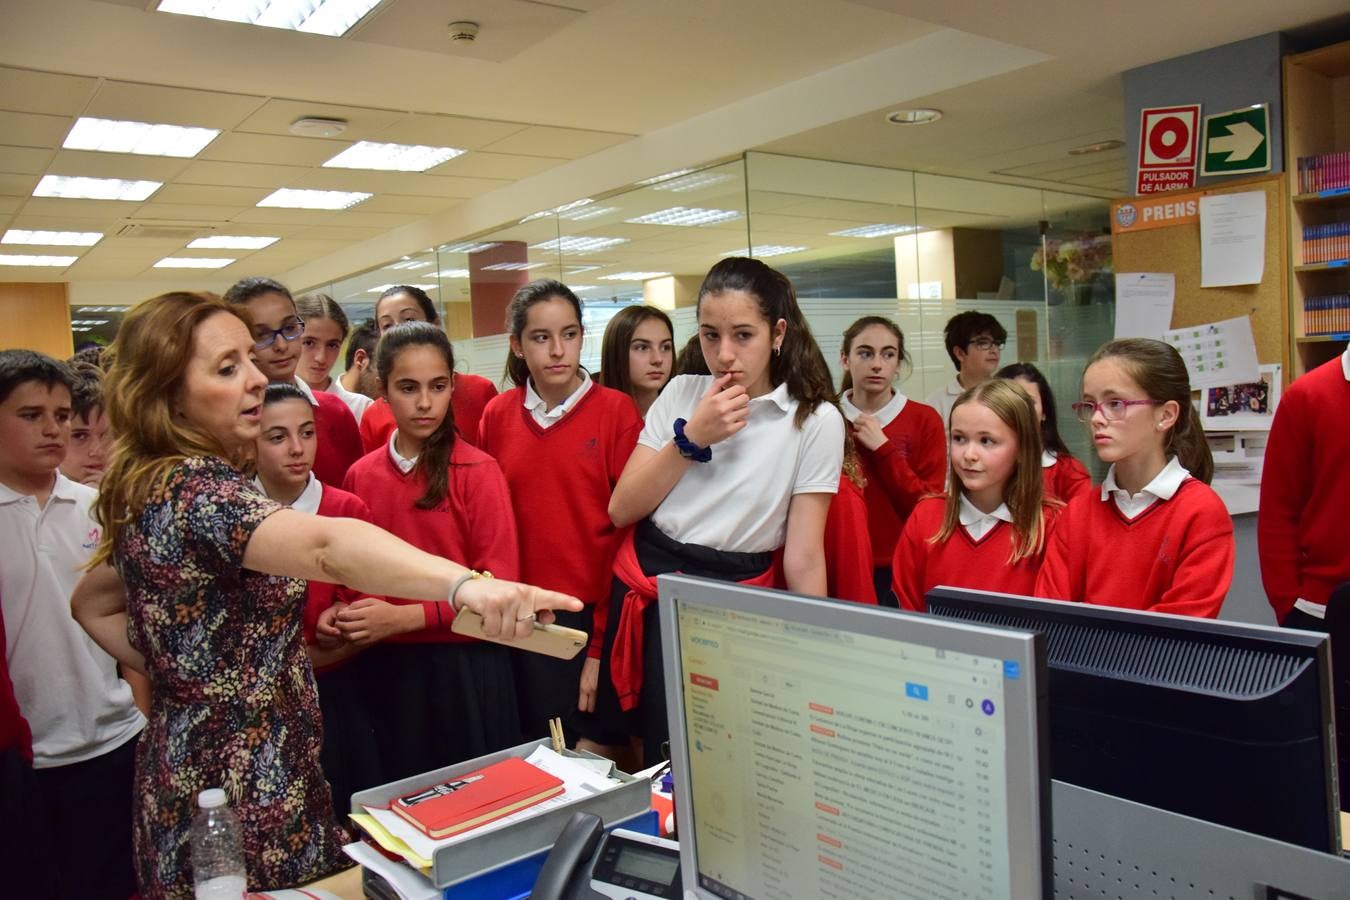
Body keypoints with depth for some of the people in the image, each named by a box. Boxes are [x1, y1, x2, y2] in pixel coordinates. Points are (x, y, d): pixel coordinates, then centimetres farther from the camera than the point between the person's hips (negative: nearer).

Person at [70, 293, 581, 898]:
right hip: (238, 799, -10)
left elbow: (91, 603, 21)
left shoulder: (145, 491, 7)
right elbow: (326, 546, -45)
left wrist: (178, 670, 9)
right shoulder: (195, 488, -24)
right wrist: (465, 585, -60)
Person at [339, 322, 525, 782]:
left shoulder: (478, 471, -9)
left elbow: (498, 584, -10)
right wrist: (348, 616, -6)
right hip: (389, 668, 3)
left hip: (466, 666, -3)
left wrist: (406, 616, -17)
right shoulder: (361, 475, 3)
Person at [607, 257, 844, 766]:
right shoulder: (680, 394, 2)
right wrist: (691, 438, -13)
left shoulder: (815, 420, -8)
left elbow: (804, 555, -8)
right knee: (650, 760, 15)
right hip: (642, 593, 3)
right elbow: (621, 510, -3)